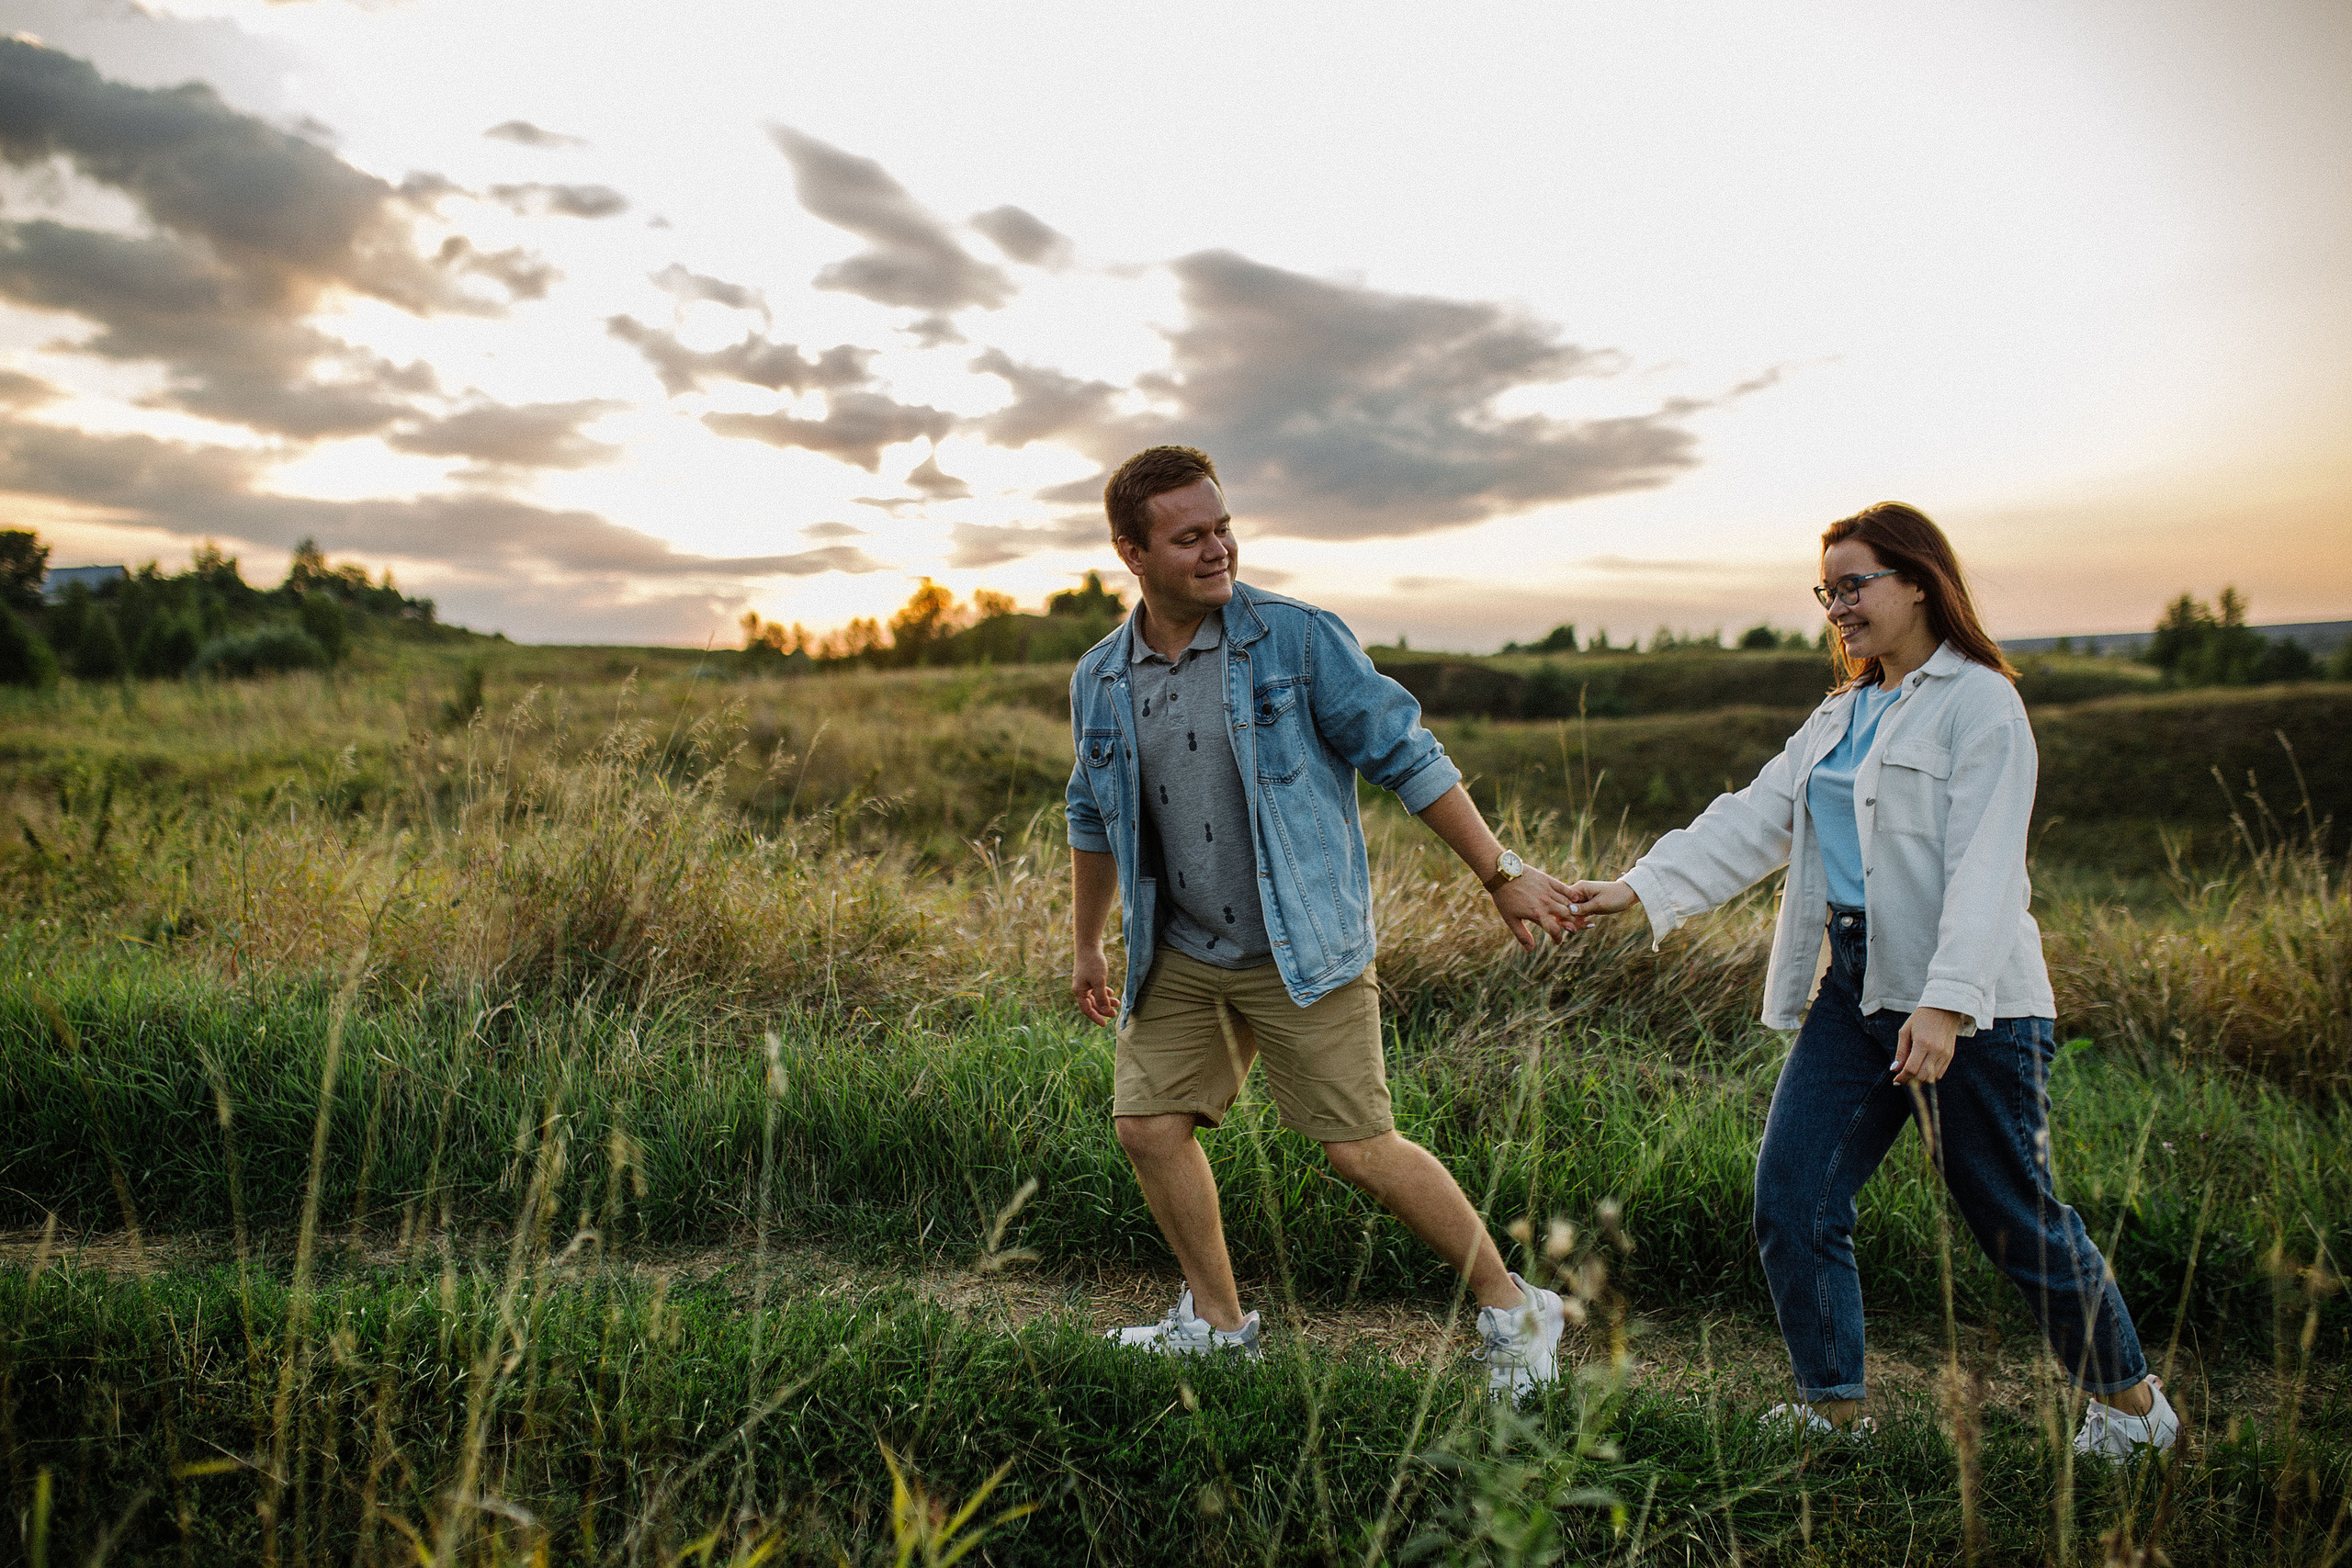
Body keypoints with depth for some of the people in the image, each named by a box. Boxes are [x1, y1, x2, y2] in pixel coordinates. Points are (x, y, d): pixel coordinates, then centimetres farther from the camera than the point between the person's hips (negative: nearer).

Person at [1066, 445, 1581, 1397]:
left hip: (1303, 951, -5)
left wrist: (1502, 875, -8)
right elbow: (1094, 819, 18)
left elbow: (1407, 756, -7)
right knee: (1148, 1123, 5)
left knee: (1357, 1148, -4)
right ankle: (1219, 1323, 27)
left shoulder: (1297, 639, -11)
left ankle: (1512, 1313, 16)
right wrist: (1086, 944, 25)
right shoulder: (1100, 681, 3)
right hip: (1180, 958, 5)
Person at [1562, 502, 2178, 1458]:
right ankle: (1831, 1407, 18)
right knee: (1791, 1199, 1)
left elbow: (1984, 866, -16)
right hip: (1856, 990, 7)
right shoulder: (1839, 718, 16)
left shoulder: (1979, 702, -7)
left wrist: (1946, 1003, -26)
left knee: (2013, 1218, 5)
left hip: (1971, 1004, -7)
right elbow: (1753, 820, 8)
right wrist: (1639, 888, -2)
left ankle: (2131, 1401, 30)